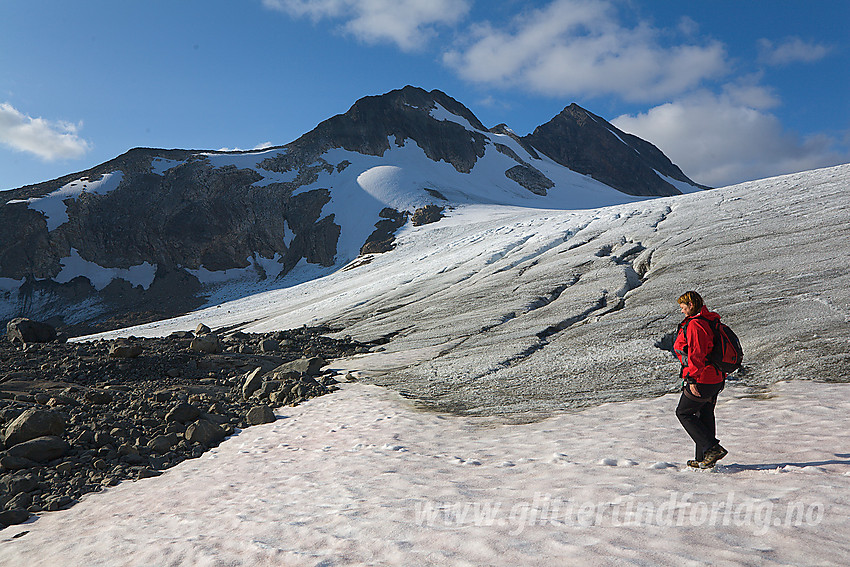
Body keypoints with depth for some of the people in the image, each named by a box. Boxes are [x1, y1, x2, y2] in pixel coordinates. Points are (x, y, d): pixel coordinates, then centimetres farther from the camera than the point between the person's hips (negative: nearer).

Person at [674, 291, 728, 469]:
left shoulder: (694, 325, -17)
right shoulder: (708, 322, 14)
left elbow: (696, 354, -24)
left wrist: (691, 379, -24)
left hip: (701, 380, -10)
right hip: (716, 379, 10)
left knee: (683, 413, 4)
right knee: (705, 416, 16)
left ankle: (712, 448, -4)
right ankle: (704, 460, 23)